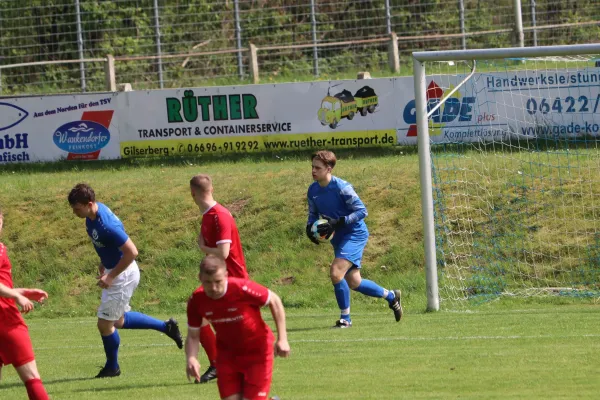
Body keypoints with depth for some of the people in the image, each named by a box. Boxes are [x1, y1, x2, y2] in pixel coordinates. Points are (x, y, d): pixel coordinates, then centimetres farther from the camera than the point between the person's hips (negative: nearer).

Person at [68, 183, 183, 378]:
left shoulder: (106, 226, -33)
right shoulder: (92, 214, -5)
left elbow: (132, 252, -30)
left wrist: (110, 276, -23)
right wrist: (103, 264, 12)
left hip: (123, 275, -10)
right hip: (113, 271, 10)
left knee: (105, 324, 2)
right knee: (118, 321, 22)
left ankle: (112, 367, 24)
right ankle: (166, 327, 31)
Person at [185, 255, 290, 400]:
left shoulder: (242, 288, -29)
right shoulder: (196, 301, -17)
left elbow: (275, 301, -13)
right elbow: (192, 336, -4)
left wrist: (282, 339, -16)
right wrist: (191, 359, -25)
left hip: (257, 351, -4)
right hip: (227, 353, 4)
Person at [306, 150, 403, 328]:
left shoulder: (341, 187, -20)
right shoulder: (313, 190, 2)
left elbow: (362, 211, -18)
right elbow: (313, 214, 18)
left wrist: (338, 223, -27)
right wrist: (310, 228, -5)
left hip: (355, 234, -8)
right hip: (339, 238, 8)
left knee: (335, 272, -23)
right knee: (353, 283, 11)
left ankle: (345, 318, -10)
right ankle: (391, 296, 36)